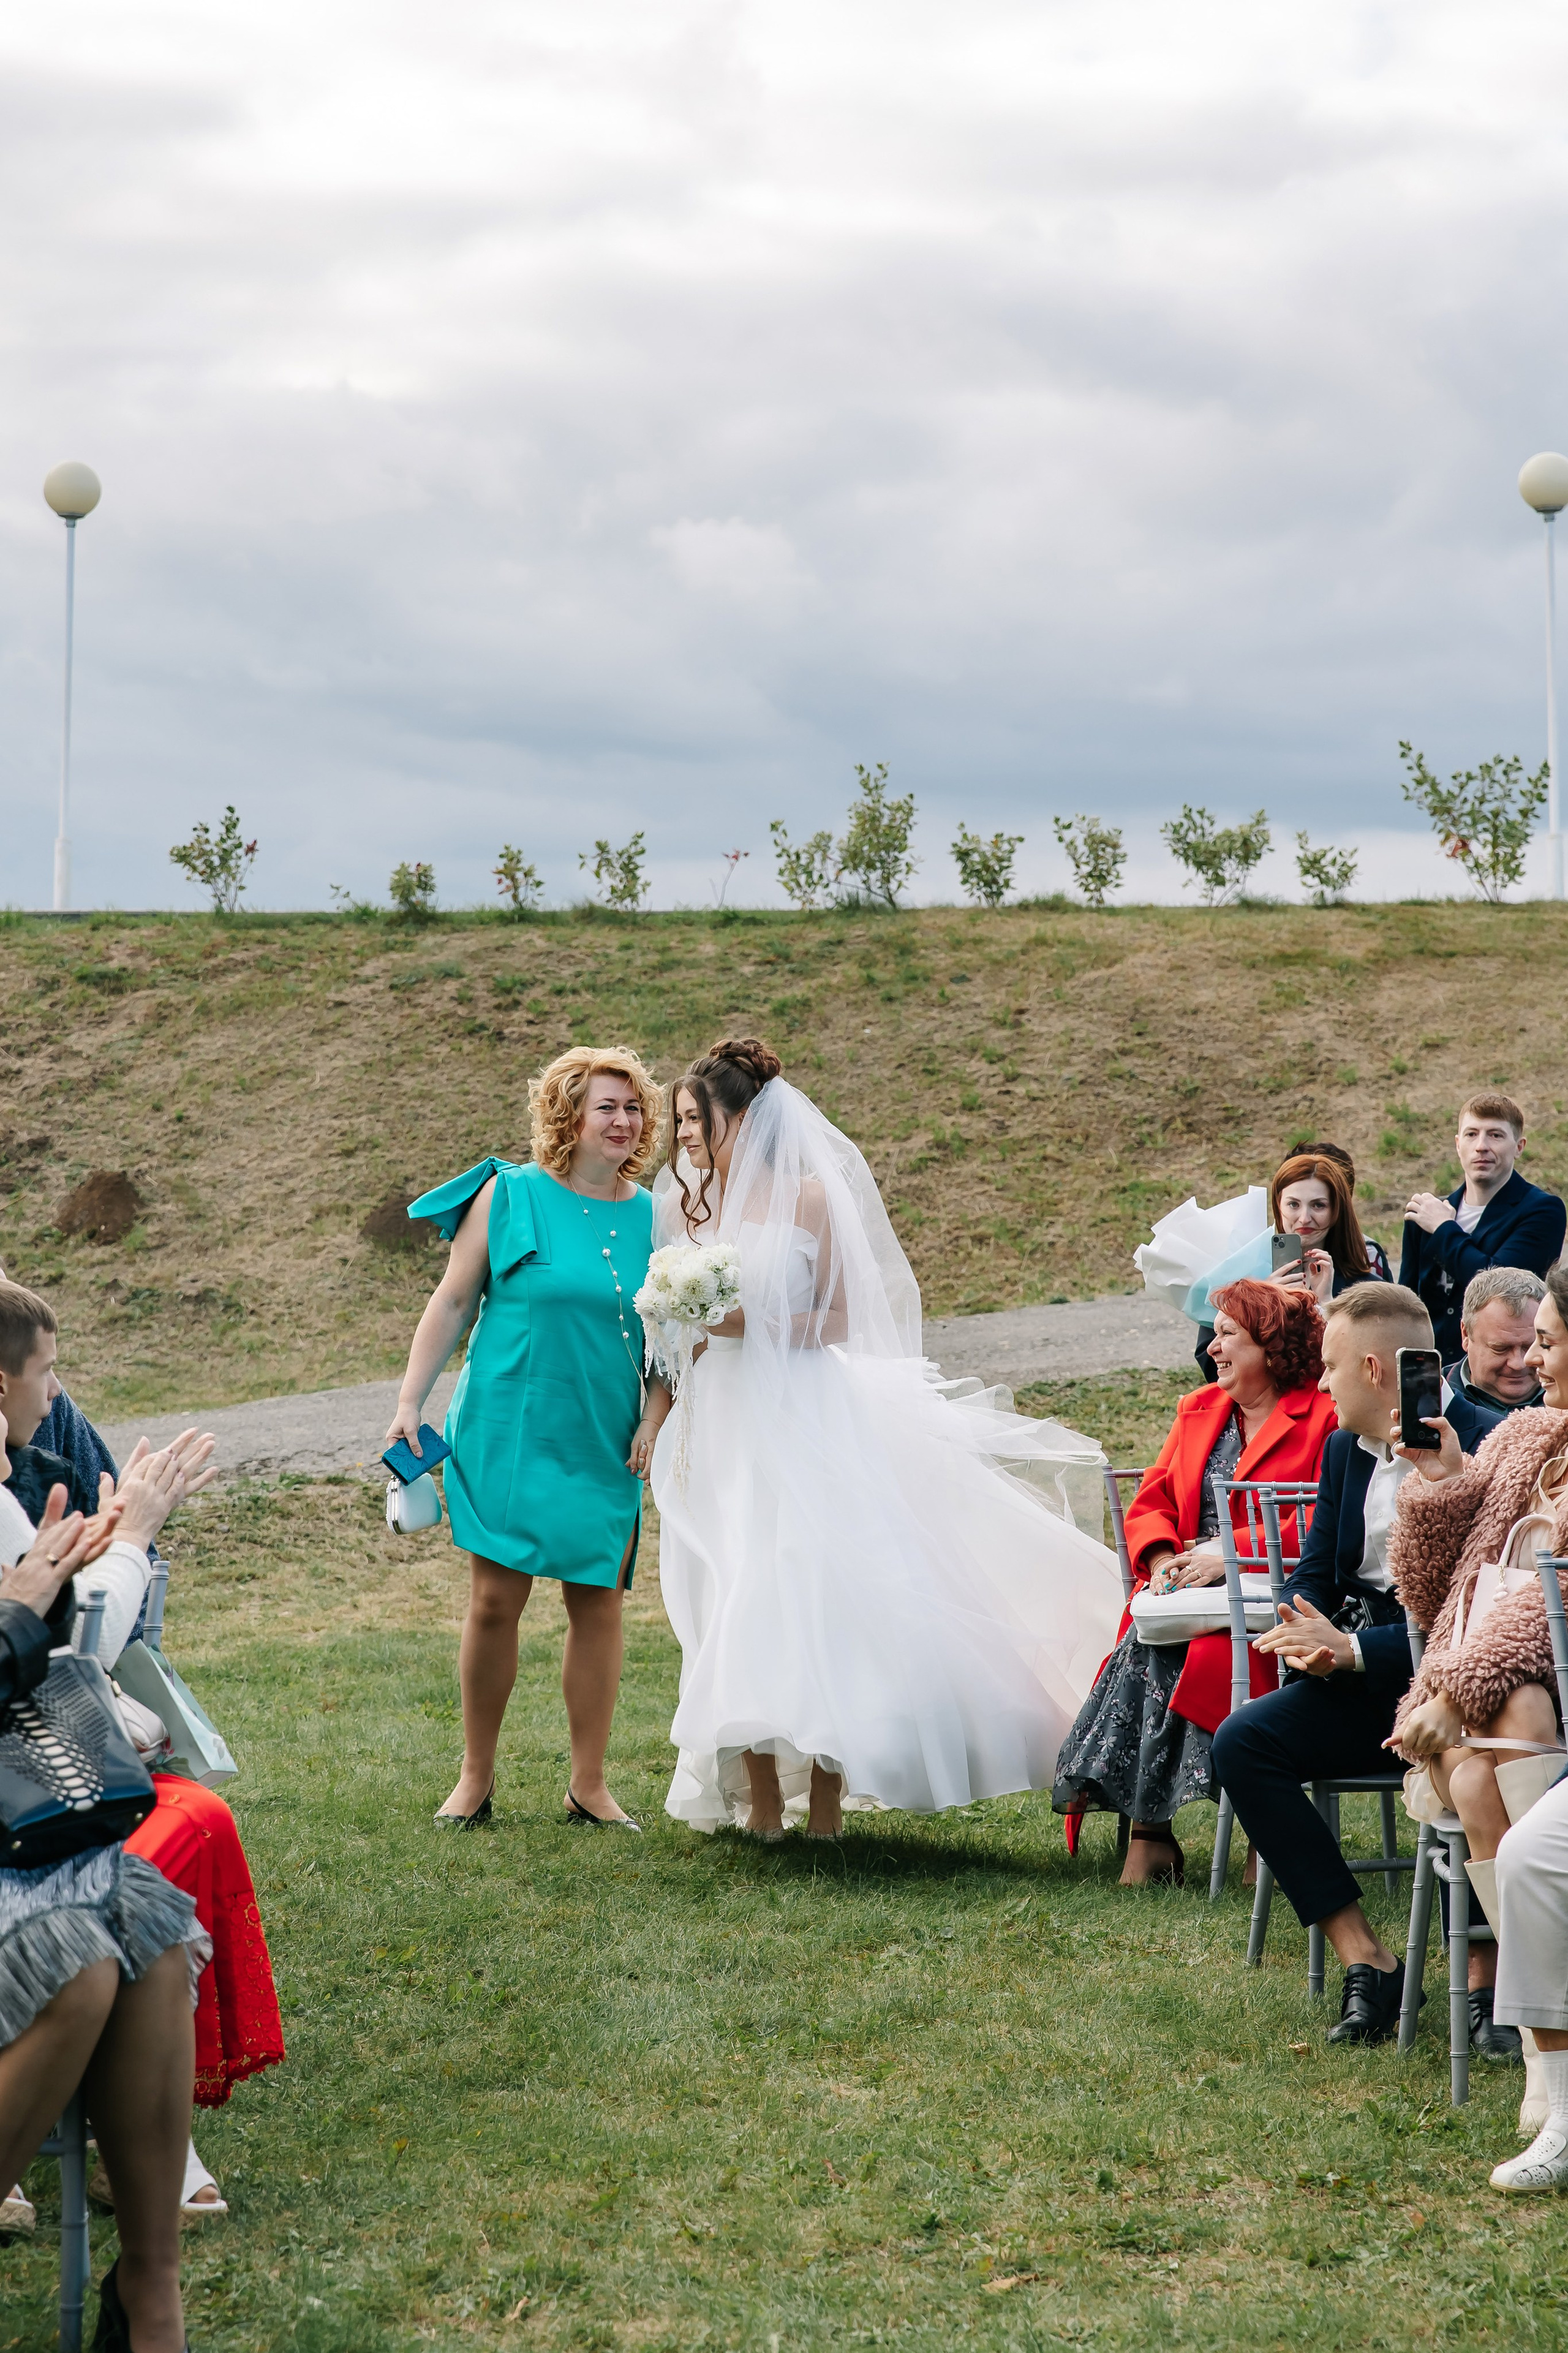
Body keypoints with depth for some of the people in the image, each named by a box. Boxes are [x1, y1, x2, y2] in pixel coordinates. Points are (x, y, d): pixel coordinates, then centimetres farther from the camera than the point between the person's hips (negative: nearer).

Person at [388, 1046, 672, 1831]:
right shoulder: (510, 1196, -2)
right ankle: (476, 1778, 13)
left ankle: (588, 1787, 14)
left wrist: (653, 1423, -2)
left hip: (606, 1443, 3)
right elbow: (453, 1302, 1)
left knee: (598, 1605, 3)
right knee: (495, 1601, -3)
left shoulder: (651, 1217, 6)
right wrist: (410, 1403, -2)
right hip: (509, 1432, -3)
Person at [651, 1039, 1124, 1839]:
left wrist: (749, 1322, -16)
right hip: (720, 1422, 4)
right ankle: (761, 1796, 7)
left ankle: (827, 1791, -2)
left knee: (818, 1586, -9)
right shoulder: (682, 1205, 10)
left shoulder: (808, 1197, -3)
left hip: (802, 1419, -4)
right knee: (735, 1600, 1)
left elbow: (837, 1321, -5)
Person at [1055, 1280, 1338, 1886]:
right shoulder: (1198, 1410, 22)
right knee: (1150, 1635, -27)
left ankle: (1149, 1829, -26)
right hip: (1192, 1585, 5)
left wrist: (1229, 1554, -19)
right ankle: (1149, 1830, -29)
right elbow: (1151, 1501, 17)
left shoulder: (1324, 1417, 0)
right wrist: (1163, 1558, -5)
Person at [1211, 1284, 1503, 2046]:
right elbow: (1315, 1571, 16)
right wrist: (1306, 1637, -8)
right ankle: (1366, 1962, -17)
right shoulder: (1345, 1448, 13)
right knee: (1242, 1741, -16)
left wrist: (1354, 1649, -22)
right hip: (1362, 1671, 7)